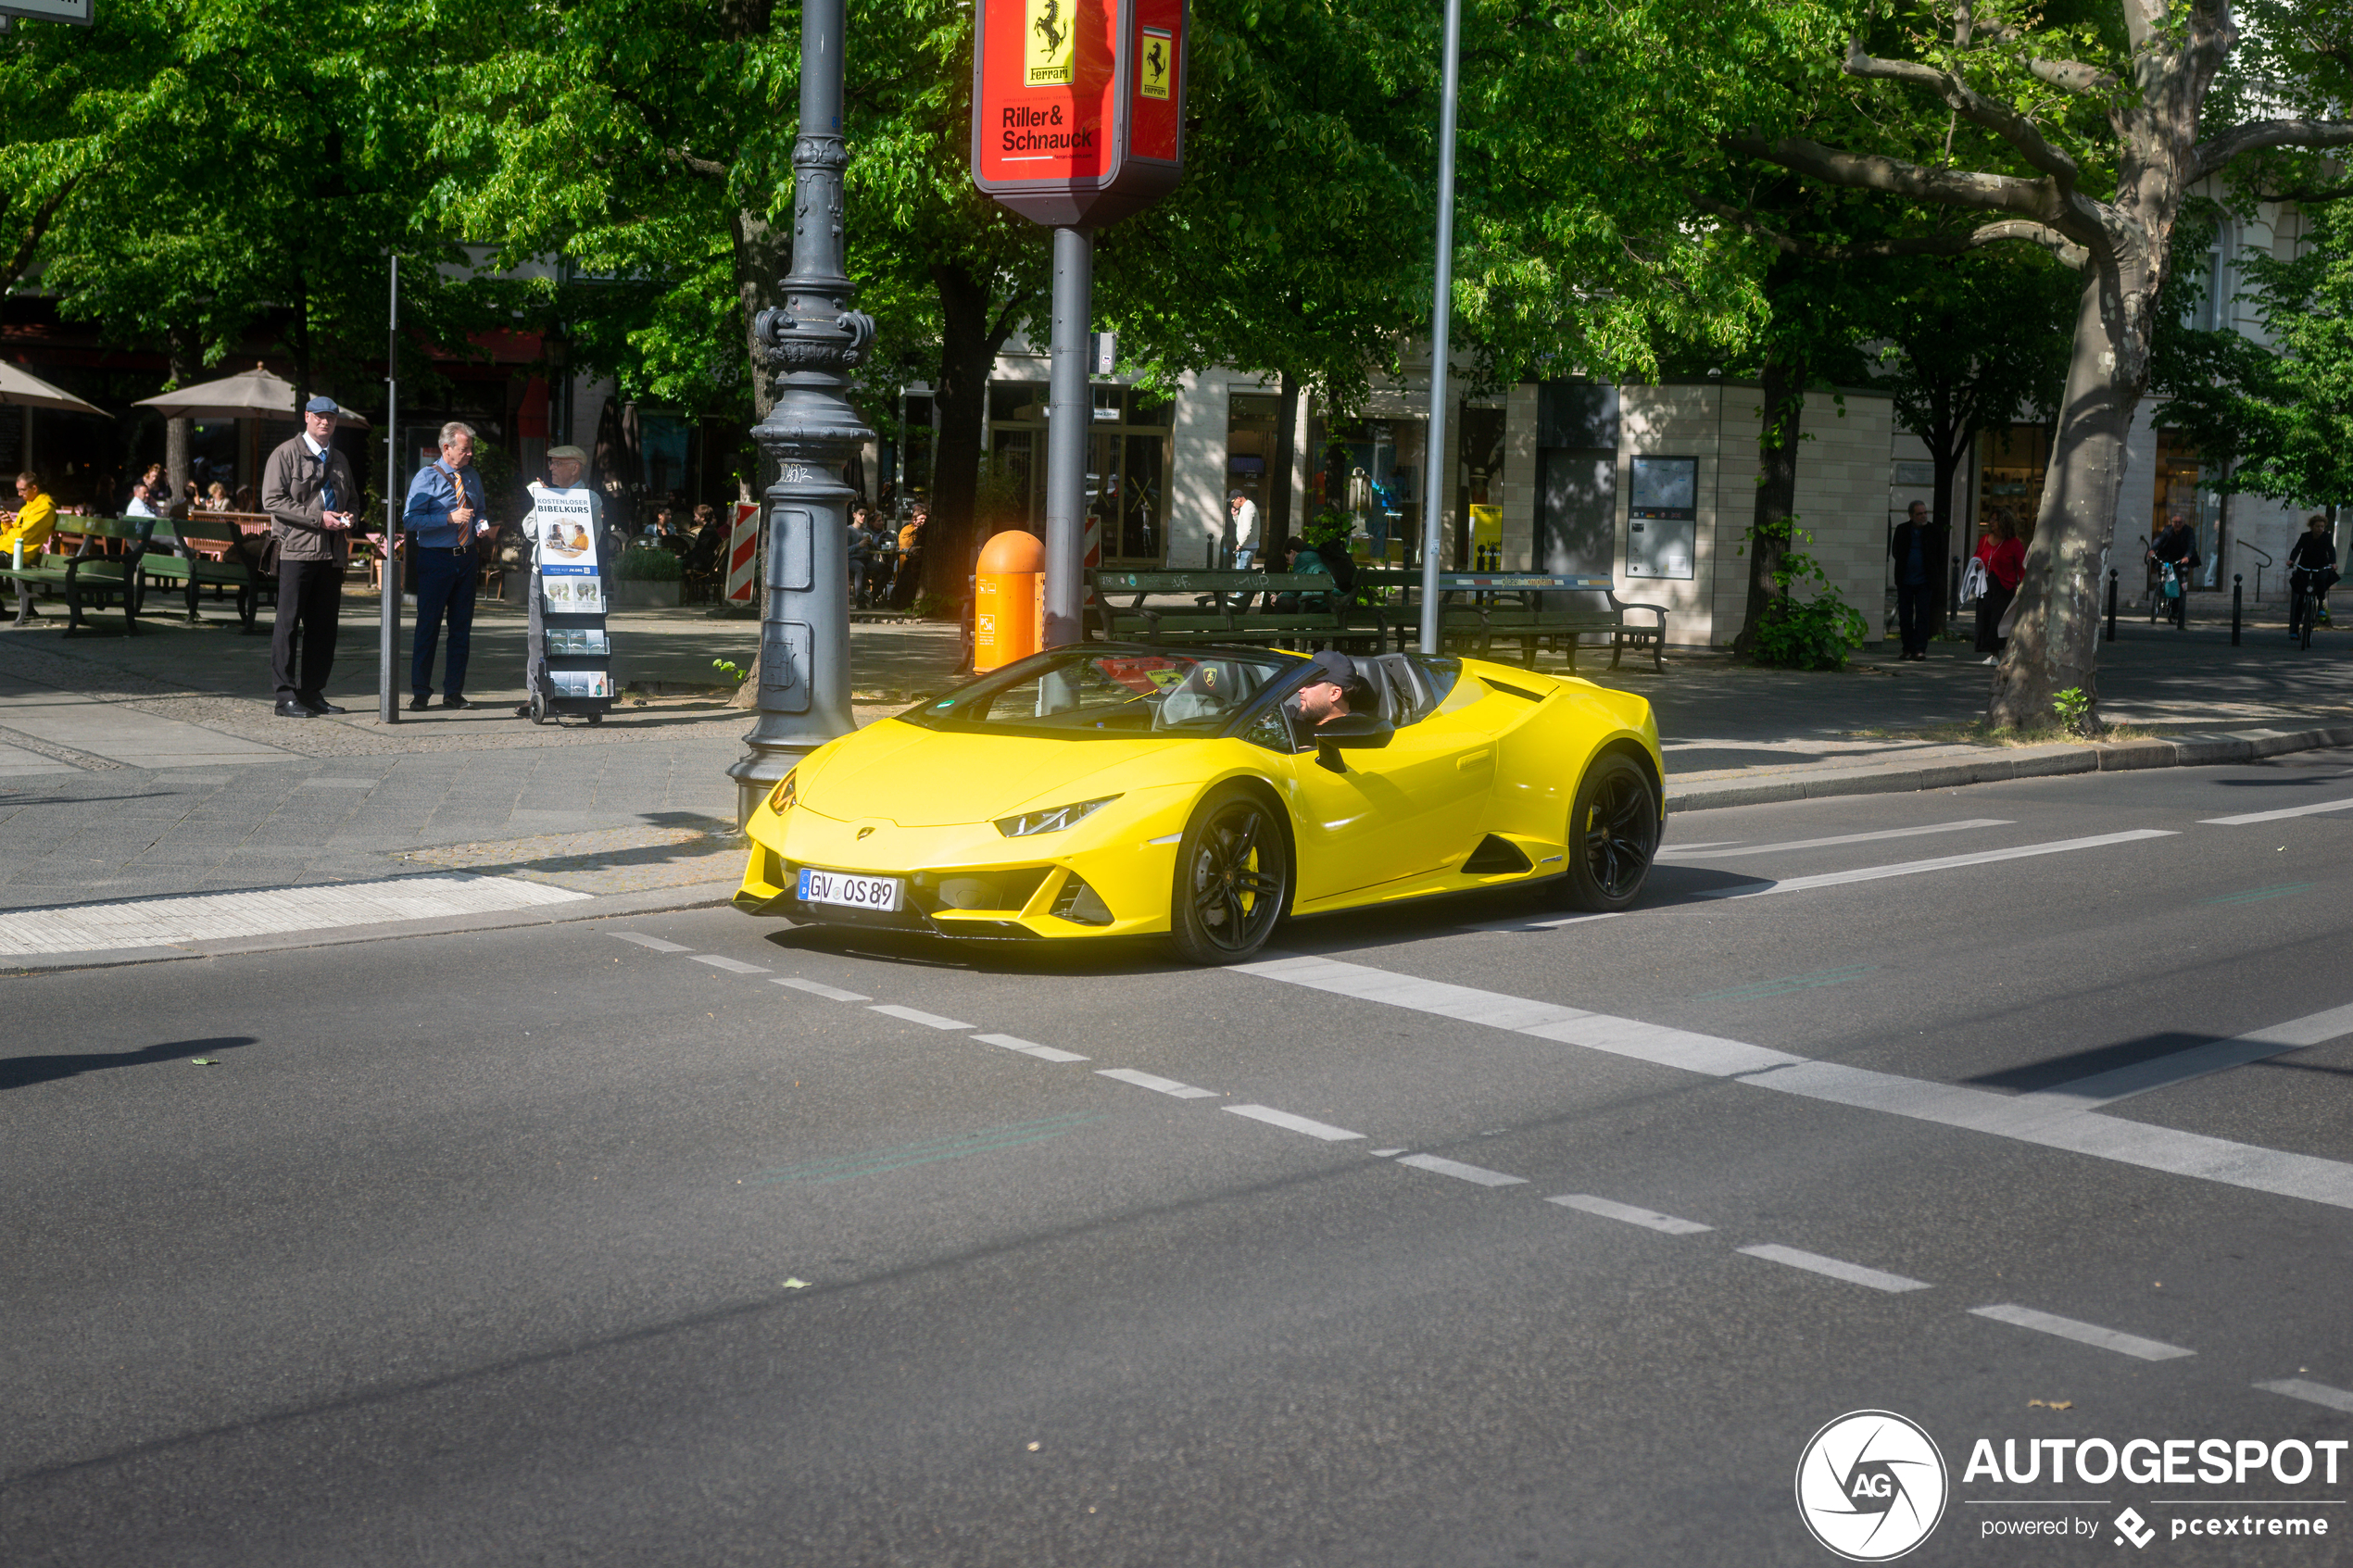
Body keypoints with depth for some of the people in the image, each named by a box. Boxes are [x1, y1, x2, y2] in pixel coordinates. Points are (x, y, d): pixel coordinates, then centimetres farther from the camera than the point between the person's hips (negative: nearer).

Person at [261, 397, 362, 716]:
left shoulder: (339, 460, 20)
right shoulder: (286, 454, 0)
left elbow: (351, 498, 30)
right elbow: (272, 501, -8)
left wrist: (347, 518, 5)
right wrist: (319, 518, -14)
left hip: (332, 552, 6)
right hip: (297, 550, -6)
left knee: (324, 627, 6)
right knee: (288, 624, -4)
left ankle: (312, 693, 13)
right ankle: (286, 697, -2)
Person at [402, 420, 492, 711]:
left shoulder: (472, 477, 12)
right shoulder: (427, 477, -6)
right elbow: (410, 519, -13)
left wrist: (481, 525, 0)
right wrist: (449, 517, -21)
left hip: (466, 558, 6)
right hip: (435, 558, -6)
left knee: (462, 627, 8)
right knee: (428, 626, -2)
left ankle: (453, 692, 16)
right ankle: (420, 693, 6)